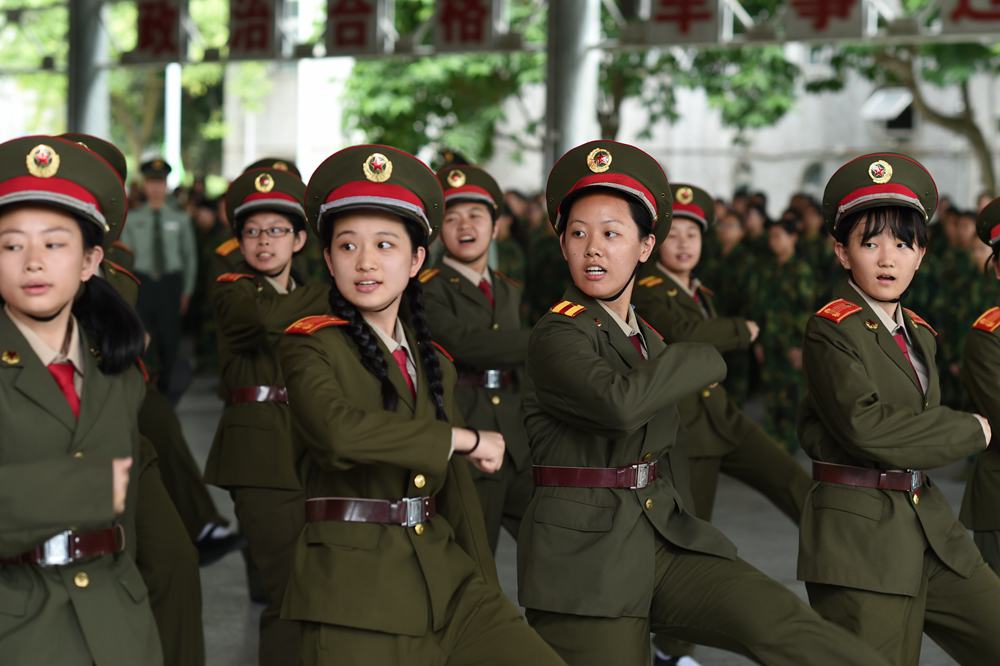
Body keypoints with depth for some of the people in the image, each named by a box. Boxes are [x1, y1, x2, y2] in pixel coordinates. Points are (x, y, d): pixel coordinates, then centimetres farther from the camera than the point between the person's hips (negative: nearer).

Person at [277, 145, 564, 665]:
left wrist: (487, 595, 12)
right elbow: (338, 432, -23)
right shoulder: (309, 346, -2)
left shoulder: (435, 364, 16)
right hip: (355, 584, -5)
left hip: (447, 578, 5)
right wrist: (462, 439, -15)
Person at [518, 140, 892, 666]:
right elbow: (619, 402, -29)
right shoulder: (555, 336, -9)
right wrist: (703, 360, -12)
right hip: (585, 556, -6)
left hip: (664, 538, 6)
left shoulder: (648, 338, 17)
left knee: (778, 620, -17)